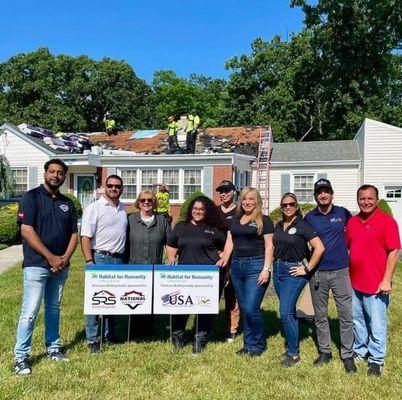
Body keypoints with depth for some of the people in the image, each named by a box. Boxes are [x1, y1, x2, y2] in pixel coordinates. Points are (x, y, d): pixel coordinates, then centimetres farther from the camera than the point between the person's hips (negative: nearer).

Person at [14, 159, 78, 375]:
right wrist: (50, 257, -15)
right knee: (30, 312, -4)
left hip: (61, 266, 5)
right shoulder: (31, 197, -4)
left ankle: (53, 348, 27)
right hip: (36, 265, -5)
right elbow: (26, 230, -12)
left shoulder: (67, 203, 11)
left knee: (54, 309, 15)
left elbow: (74, 234, 11)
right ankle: (21, 357, 7)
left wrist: (65, 258, -6)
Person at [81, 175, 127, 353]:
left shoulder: (123, 209, 12)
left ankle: (110, 335, 26)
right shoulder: (94, 208, -5)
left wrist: (125, 259, 12)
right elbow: (85, 237, -10)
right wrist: (90, 262, -17)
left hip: (119, 259, 6)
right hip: (100, 258, -5)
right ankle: (92, 340, 11)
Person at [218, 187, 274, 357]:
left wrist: (266, 269, -14)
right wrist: (224, 259, -3)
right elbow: (230, 241, 14)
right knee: (243, 309, 11)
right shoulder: (235, 220, 15)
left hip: (256, 266, -6)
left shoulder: (264, 220, -2)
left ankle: (259, 344, 14)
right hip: (237, 266, 6)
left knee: (251, 309, -9)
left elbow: (269, 246, -5)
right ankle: (248, 344, 24)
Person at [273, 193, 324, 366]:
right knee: (290, 311, 16)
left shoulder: (303, 226, -11)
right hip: (278, 270, 7)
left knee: (285, 312, -9)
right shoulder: (278, 226, 9)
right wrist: (274, 263, 10)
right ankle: (291, 343, 29)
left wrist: (307, 269, -15)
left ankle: (293, 354, 4)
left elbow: (319, 248, -18)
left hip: (294, 272, -7)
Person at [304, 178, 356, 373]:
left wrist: (344, 246, 7)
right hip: (317, 273, 1)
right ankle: (324, 352, 25)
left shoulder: (342, 213, 1)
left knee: (346, 315, 1)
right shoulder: (309, 218, 2)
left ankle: (347, 355, 15)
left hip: (340, 271, -1)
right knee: (320, 315, 11)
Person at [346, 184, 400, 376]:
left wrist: (386, 280, -14)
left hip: (376, 285, -5)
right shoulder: (352, 222, 8)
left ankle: (376, 360, 21)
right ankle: (359, 351, 36)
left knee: (376, 324, 5)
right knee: (357, 321, 18)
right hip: (354, 283, 5)